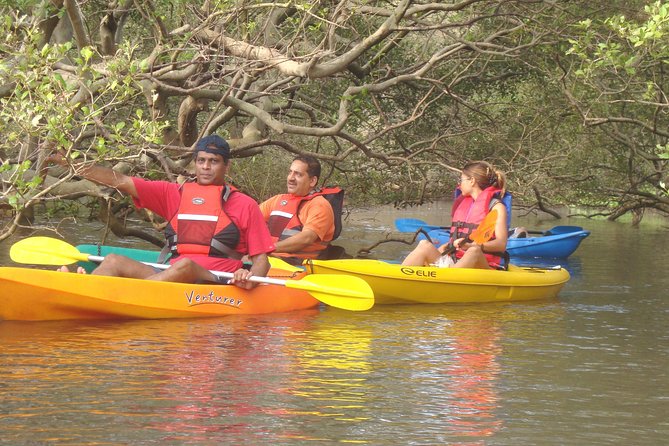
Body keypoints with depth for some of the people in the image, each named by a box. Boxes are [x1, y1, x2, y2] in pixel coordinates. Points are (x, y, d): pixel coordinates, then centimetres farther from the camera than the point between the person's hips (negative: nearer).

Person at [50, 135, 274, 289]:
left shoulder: (244, 204, 9)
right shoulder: (174, 194, 18)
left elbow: (261, 260, 5)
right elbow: (120, 181, 12)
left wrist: (250, 279, -18)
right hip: (172, 279, 4)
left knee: (185, 265, -36)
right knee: (114, 261, -16)